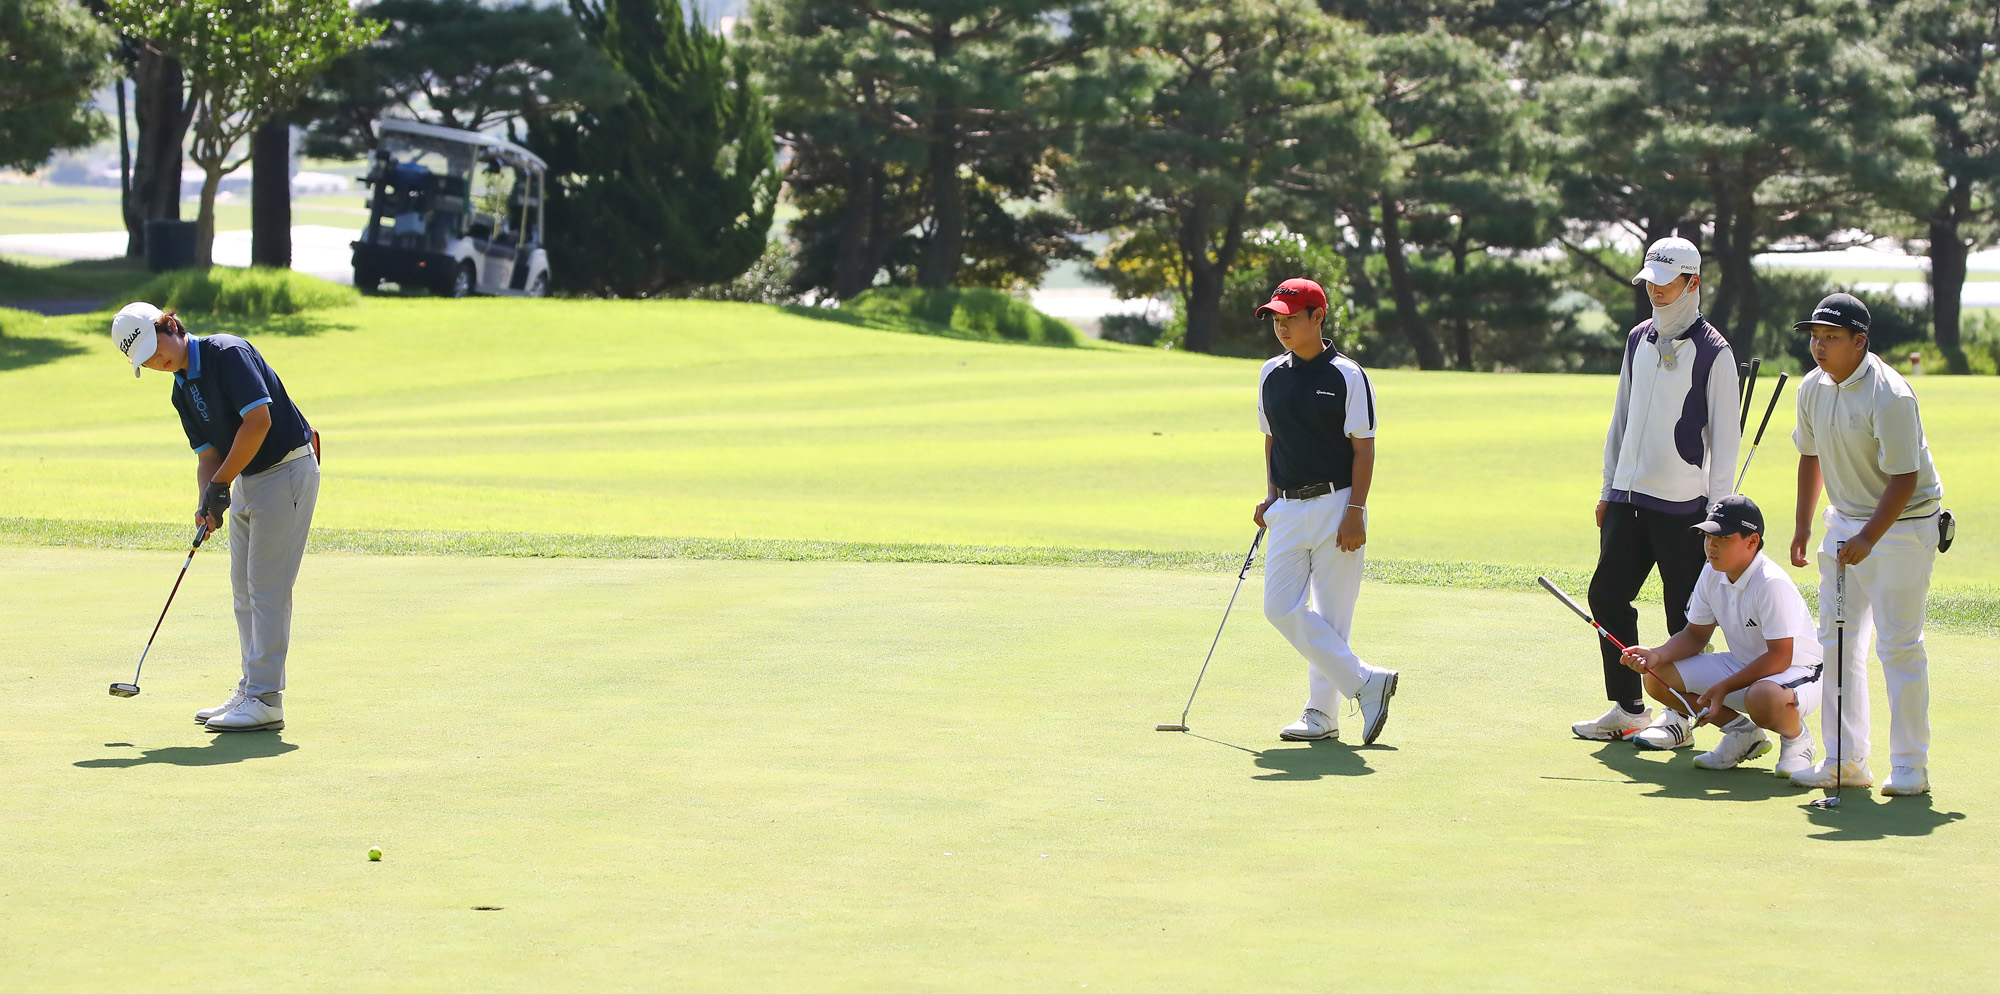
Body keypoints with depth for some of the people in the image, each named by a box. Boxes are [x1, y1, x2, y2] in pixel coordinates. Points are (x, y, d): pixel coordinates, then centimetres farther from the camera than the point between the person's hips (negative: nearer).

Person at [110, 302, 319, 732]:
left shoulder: (228, 353, -17)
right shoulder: (183, 392, 10)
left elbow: (258, 420, -24)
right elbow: (209, 455, 9)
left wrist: (221, 484, -19)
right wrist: (207, 502, -11)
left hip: (287, 468, -9)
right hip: (247, 479, 9)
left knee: (267, 587, -10)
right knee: (244, 588, 11)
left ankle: (266, 700, -9)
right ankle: (251, 691, 18)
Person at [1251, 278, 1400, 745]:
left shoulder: (1346, 376, -5)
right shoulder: (1271, 374, 12)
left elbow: (1364, 447, -7)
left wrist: (1356, 510, -15)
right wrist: (1270, 496, 9)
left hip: (1336, 505, -6)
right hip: (1288, 509, 6)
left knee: (1330, 614, -3)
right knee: (1281, 608, -5)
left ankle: (1322, 712, 4)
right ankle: (1366, 682, 0)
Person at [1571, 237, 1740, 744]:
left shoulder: (1713, 351, -6)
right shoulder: (1638, 340, 14)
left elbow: (1724, 436, -7)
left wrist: (1718, 510, -11)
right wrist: (1608, 488, 16)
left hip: (1682, 506, -7)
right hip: (1629, 497, 7)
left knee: (1685, 616, -3)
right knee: (1606, 596, 5)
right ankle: (1627, 708, 14)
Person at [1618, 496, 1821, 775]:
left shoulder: (1772, 584, -27)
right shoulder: (1712, 574, -2)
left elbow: (1779, 657, -29)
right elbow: (1695, 636, 7)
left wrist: (1723, 688, -30)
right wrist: (1657, 655, -13)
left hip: (1798, 671, -8)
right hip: (1743, 666, 8)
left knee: (1763, 697, -44)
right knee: (1657, 678, -5)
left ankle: (1795, 737, -6)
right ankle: (1742, 733, 5)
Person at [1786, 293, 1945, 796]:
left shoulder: (1890, 395, -23)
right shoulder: (1813, 388, 2)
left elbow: (1904, 478, -23)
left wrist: (1869, 537, -30)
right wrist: (1803, 526, 14)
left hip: (1902, 523, -8)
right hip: (1845, 522, 8)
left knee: (1898, 643, -8)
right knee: (1836, 640, 6)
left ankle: (1910, 766, -1)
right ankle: (1845, 760, 13)